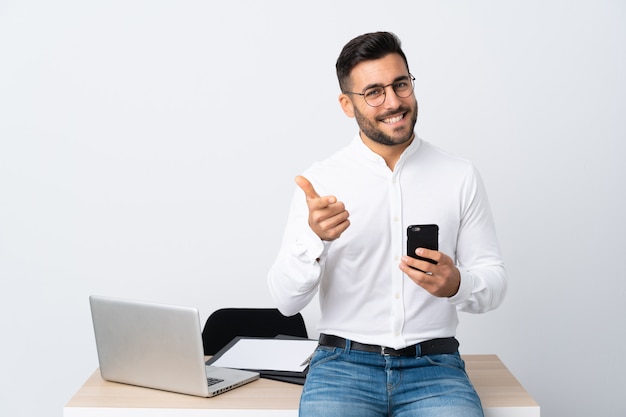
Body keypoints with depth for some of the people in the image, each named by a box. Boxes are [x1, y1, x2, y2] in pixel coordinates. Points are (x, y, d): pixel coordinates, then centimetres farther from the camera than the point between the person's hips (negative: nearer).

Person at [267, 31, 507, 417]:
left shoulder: (461, 177, 4)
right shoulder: (320, 181, 1)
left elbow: (494, 286, 7)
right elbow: (286, 301, -3)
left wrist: (456, 284, -16)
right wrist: (313, 237, -23)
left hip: (434, 367, 1)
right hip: (344, 362, -1)